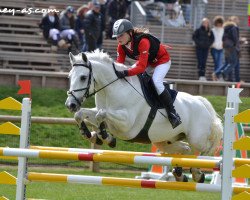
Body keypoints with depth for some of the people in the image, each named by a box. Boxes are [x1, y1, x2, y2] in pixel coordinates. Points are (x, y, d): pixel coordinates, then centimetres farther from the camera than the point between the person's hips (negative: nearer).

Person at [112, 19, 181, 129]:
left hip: (162, 60, -8)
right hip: (146, 61, 8)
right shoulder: (122, 46, -16)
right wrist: (116, 72, -36)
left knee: (156, 82, -29)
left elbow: (141, 67, -44)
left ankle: (172, 113, -24)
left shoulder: (142, 41, -39)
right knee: (128, 80, 0)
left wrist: (125, 73, -55)